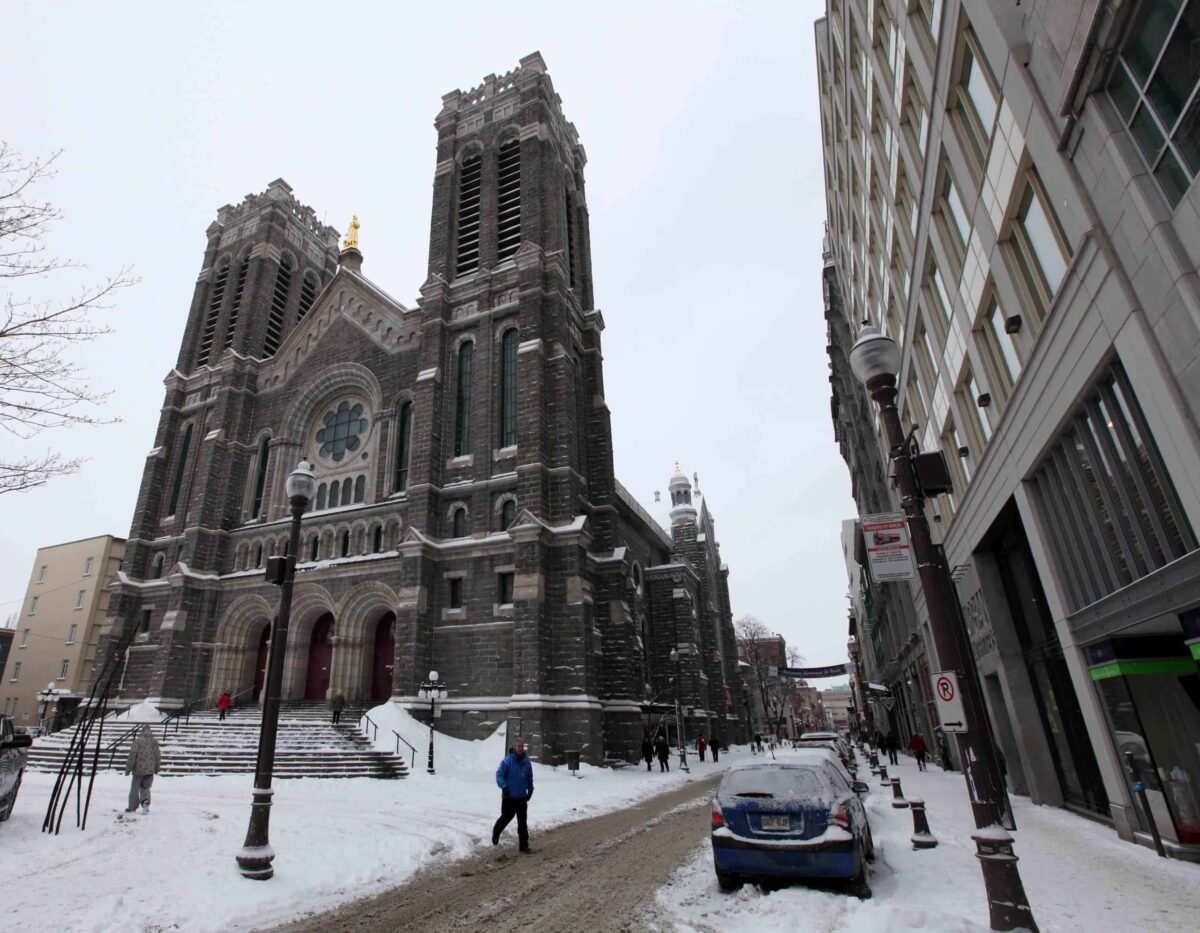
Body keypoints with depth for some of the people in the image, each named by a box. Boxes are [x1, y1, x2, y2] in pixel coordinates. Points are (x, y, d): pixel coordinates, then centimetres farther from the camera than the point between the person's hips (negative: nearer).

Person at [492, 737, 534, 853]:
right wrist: (504, 786, -24)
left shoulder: (527, 762, 1)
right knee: (506, 818, 11)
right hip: (509, 796, -4)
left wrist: (530, 790, 11)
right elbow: (499, 774, -14)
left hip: (522, 797, 4)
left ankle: (524, 845, 15)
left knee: (523, 822, 7)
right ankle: (495, 834, 39)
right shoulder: (507, 760, -14)